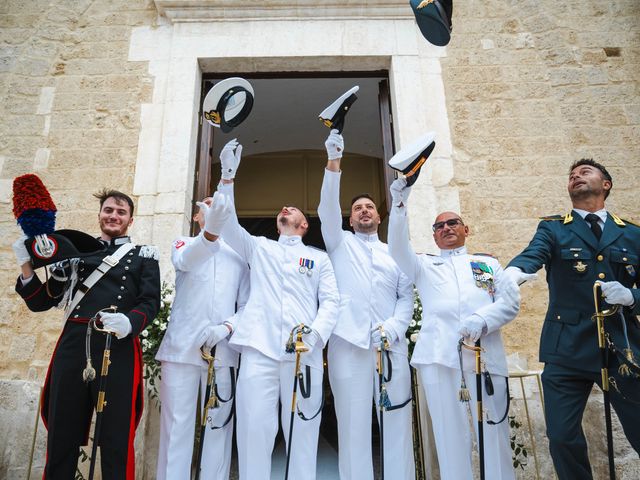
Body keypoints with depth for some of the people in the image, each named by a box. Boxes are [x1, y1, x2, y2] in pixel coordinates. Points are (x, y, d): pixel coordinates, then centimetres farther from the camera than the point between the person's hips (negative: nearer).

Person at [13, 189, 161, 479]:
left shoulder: (144, 256, 11)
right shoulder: (76, 251, 18)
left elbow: (151, 302, -1)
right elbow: (40, 302, 16)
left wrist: (129, 322, -21)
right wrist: (27, 266, -1)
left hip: (119, 350, -2)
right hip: (72, 347, 3)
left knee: (116, 439, 4)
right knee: (61, 434, 11)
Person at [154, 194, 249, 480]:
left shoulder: (237, 255, 14)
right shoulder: (185, 244, 11)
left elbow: (247, 305, 10)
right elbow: (184, 260, -15)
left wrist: (227, 327, -10)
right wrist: (211, 231, -35)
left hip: (223, 349, 1)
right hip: (182, 346, -1)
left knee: (219, 422, 4)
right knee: (176, 422, 0)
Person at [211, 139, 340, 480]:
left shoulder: (319, 258, 19)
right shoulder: (258, 247, 22)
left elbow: (331, 301, 8)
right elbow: (227, 223, 9)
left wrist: (315, 333, -10)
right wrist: (228, 177, 0)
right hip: (260, 348, 1)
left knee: (303, 430, 3)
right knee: (253, 428, -2)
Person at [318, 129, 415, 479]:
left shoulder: (395, 254, 20)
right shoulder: (340, 243, 16)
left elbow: (406, 297, 11)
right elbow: (327, 209, 0)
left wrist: (395, 326, -8)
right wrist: (334, 162, -11)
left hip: (392, 344, 2)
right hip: (350, 343, -1)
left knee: (397, 422, 3)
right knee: (353, 424, 1)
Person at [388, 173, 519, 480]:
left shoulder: (488, 263, 22)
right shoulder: (425, 266, 23)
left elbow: (511, 300, 9)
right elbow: (398, 248, 4)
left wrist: (483, 319, -12)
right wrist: (399, 205, -9)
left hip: (485, 353, 0)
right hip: (439, 353, 0)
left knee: (493, 431, 2)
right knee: (450, 432, 3)